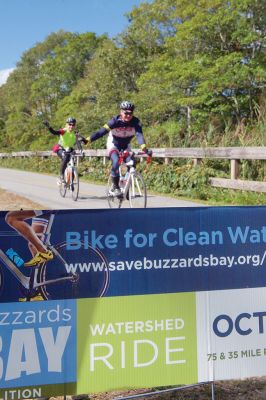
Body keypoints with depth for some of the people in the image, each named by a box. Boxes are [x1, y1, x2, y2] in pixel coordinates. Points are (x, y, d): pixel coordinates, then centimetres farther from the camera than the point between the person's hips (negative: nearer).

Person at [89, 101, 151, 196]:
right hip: (113, 145, -3)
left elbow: (139, 135, -36)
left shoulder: (135, 122, -23)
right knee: (116, 162, -29)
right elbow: (102, 131, -33)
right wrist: (88, 140, -45)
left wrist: (144, 147, -55)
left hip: (125, 146, 3)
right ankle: (115, 187, -13)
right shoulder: (115, 121, -27)